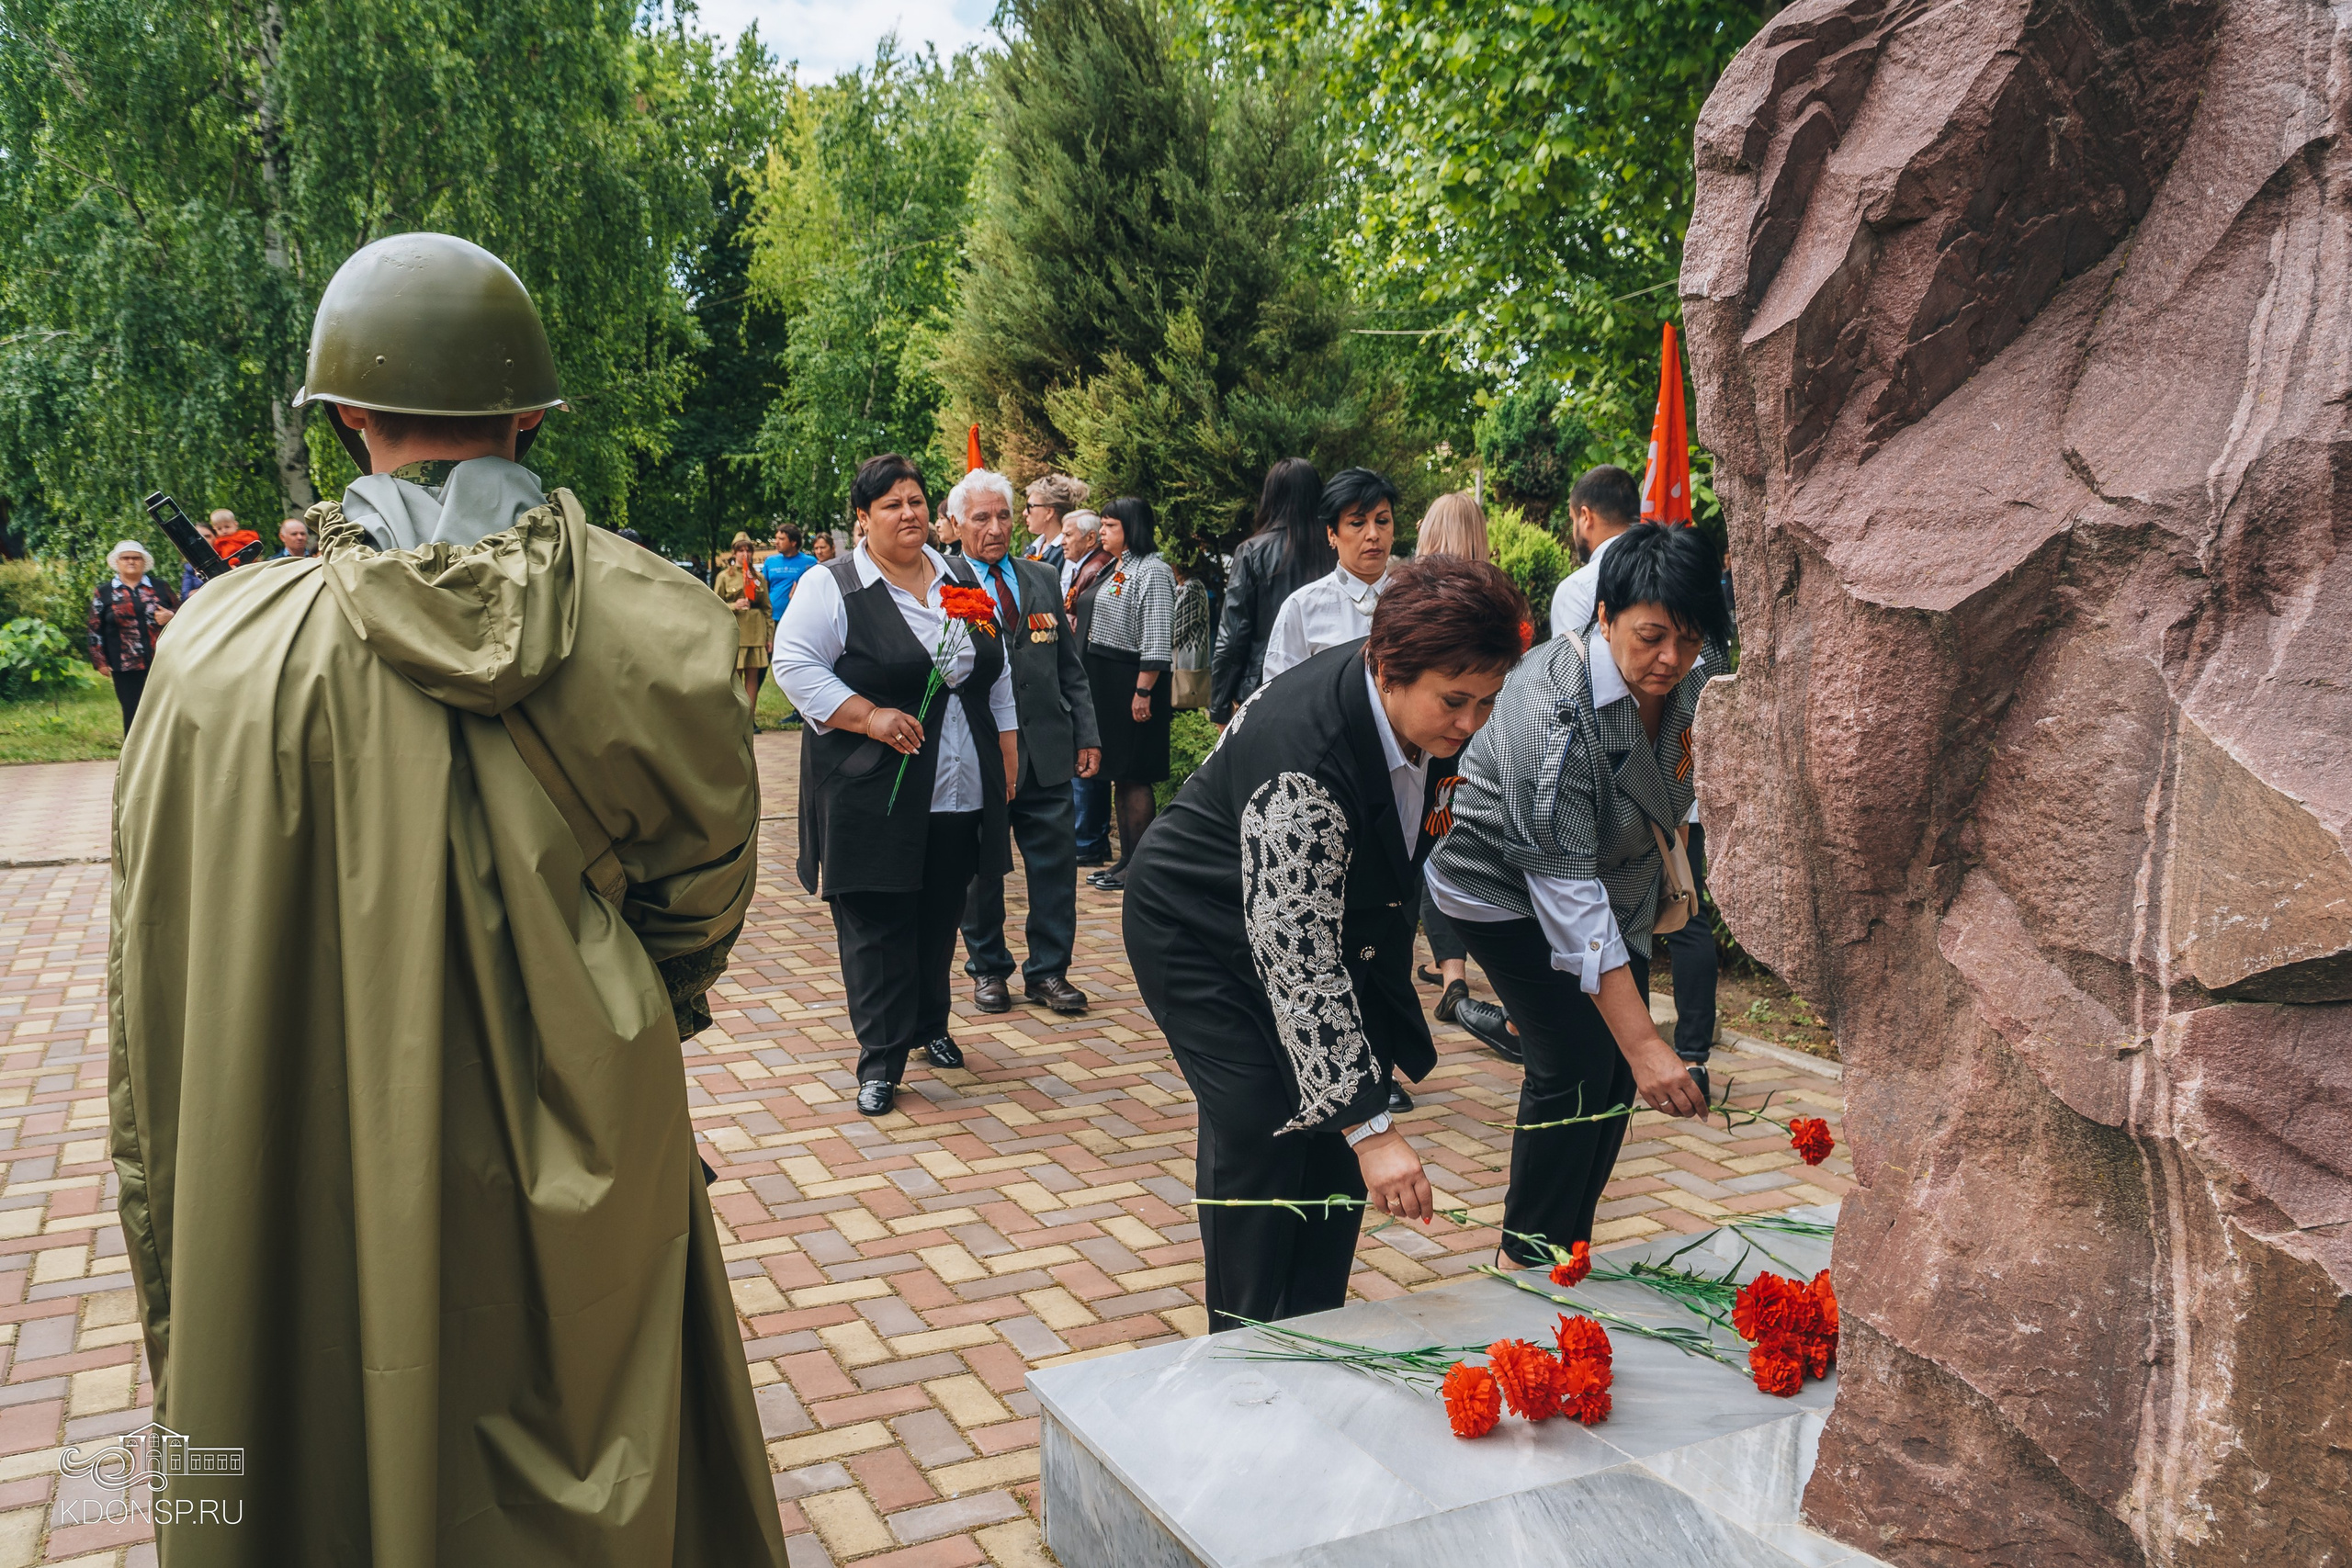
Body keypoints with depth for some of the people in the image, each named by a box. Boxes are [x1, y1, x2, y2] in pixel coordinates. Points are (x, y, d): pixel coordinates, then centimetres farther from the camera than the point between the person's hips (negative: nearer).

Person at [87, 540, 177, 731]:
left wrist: (171, 616, -9)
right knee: (133, 714, 3)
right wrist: (101, 662, 1)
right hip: (125, 667, -1)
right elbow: (95, 630, 6)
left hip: (161, 663, 1)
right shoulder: (104, 593, 7)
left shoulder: (159, 588, 10)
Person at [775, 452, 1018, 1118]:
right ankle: (881, 1059, 5)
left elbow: (997, 670, 19)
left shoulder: (961, 581, 12)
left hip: (960, 790, 5)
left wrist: (1007, 745, 14)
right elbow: (796, 665, -11)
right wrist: (870, 717, -19)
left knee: (940, 919, 14)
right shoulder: (831, 587, -5)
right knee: (876, 925, -3)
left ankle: (930, 1026, 32)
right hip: (874, 794, -5)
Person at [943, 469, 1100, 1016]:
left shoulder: (1044, 579, 13)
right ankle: (988, 969, 24)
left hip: (1045, 748, 4)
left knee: (1055, 858, 4)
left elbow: (1070, 667, 13)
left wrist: (1086, 734, 9)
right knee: (981, 866, 8)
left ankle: (1048, 970, 16)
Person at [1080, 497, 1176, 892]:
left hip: (1132, 682, -10)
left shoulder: (1151, 572, -12)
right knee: (1119, 775, 12)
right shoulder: (1116, 568, 17)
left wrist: (1143, 692, -23)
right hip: (1105, 681, 10)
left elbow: (1157, 639, -19)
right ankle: (1126, 859, 20)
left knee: (1134, 776, -5)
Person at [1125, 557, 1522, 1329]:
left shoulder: (1432, 716, -16)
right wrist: (1372, 1131, -36)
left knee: (1342, 1108, 2)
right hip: (1205, 937, -7)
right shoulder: (1302, 766, -40)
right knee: (1260, 1129, -13)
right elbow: (1298, 968, -37)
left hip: (1334, 923, 7)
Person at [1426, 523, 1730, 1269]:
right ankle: (1529, 1263, 4)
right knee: (1579, 1066, -14)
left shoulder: (1688, 685, -13)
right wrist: (1643, 1041, -43)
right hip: (1509, 888, -7)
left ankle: (1567, 1251, 22)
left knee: (1615, 1066, 5)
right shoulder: (1554, 707, -35)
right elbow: (1565, 887, -40)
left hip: (1615, 886, 8)